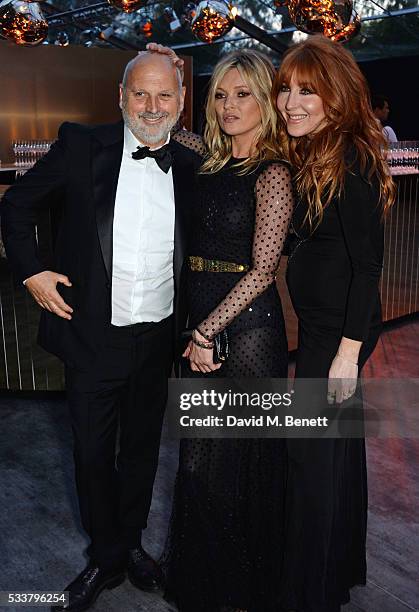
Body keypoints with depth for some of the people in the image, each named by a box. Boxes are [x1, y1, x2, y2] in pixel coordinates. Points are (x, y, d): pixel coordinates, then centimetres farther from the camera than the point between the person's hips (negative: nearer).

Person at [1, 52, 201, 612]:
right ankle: (105, 558, 36)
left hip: (158, 339, 2)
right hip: (93, 333, -2)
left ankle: (132, 542, 43)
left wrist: (192, 326, 3)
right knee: (93, 452, 11)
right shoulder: (81, 146, -6)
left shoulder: (192, 167, 1)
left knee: (142, 447, 18)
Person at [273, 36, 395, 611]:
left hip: (339, 329, -9)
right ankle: (343, 564, 44)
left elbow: (367, 262, -20)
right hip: (320, 323, 9)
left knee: (314, 452, 3)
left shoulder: (351, 159, -17)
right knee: (337, 440, 21)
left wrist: (348, 349, -20)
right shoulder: (311, 155, 10)